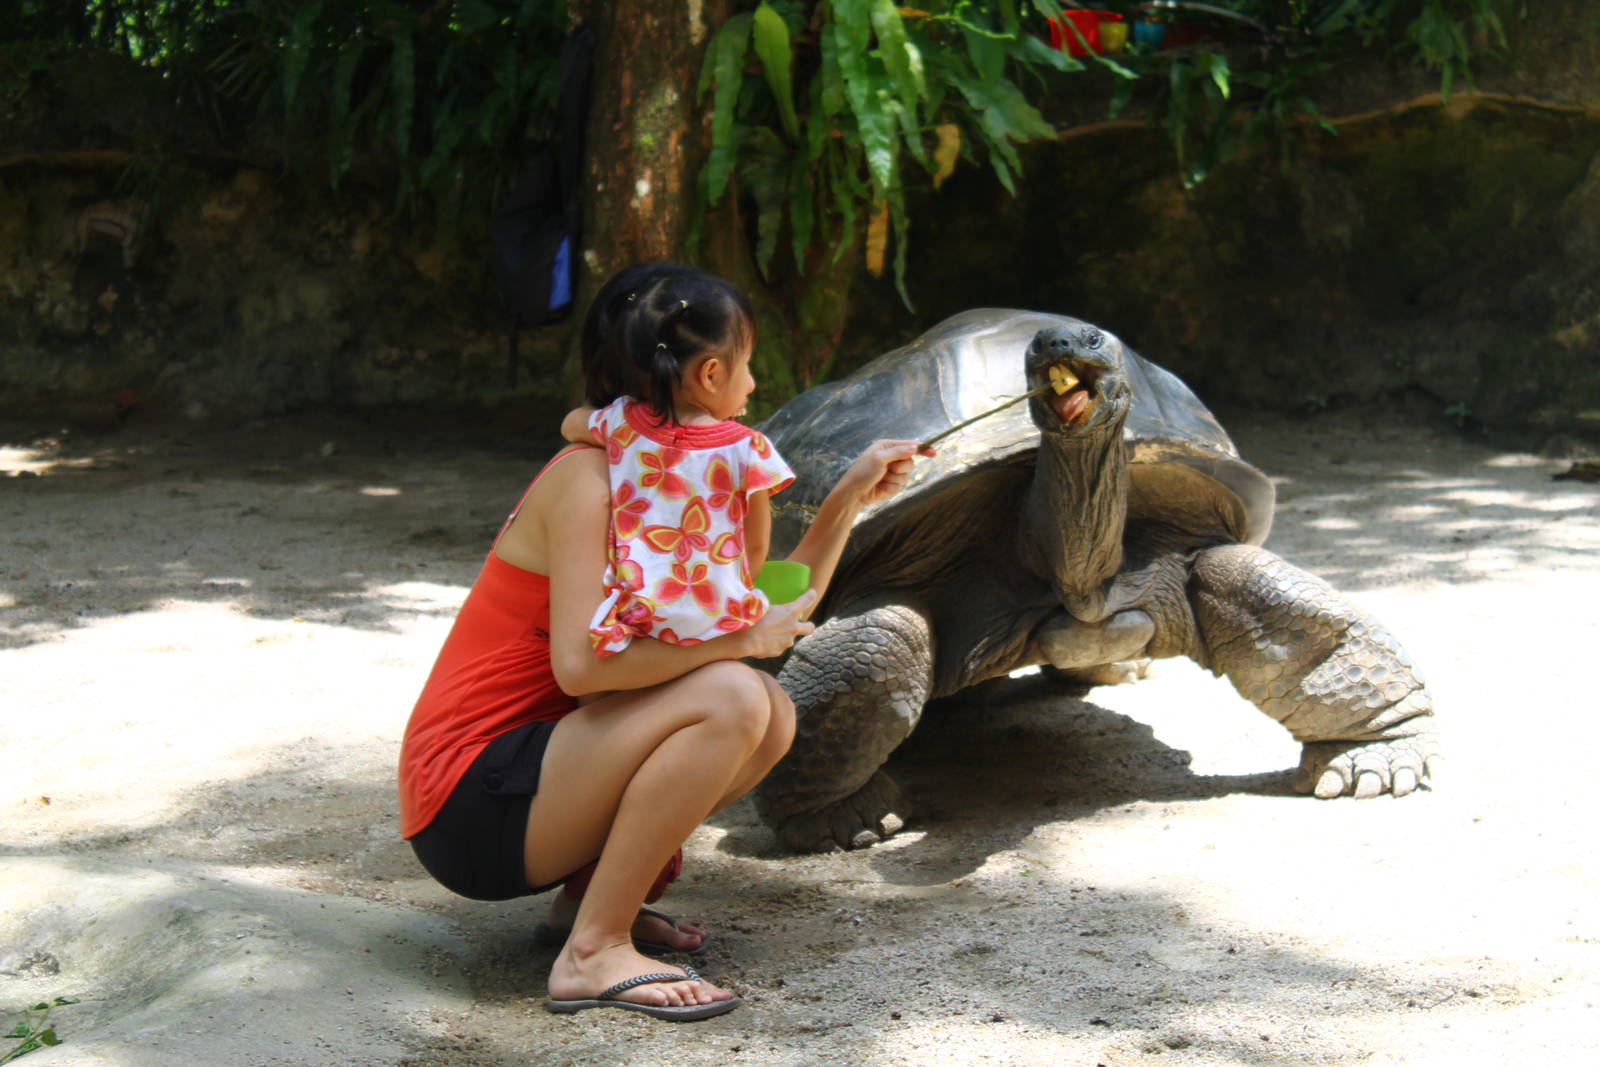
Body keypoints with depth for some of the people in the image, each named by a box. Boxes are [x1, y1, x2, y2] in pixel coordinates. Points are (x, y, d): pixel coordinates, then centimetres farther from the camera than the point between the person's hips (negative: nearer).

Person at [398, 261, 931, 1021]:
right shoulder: (588, 479, -15)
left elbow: (775, 613, 13)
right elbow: (581, 662, -27)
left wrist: (850, 499, 8)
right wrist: (738, 638, -19)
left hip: (527, 773, 9)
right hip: (470, 801, -9)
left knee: (771, 715, 6)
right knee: (728, 698, -24)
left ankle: (592, 893, 6)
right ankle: (594, 952, -19)